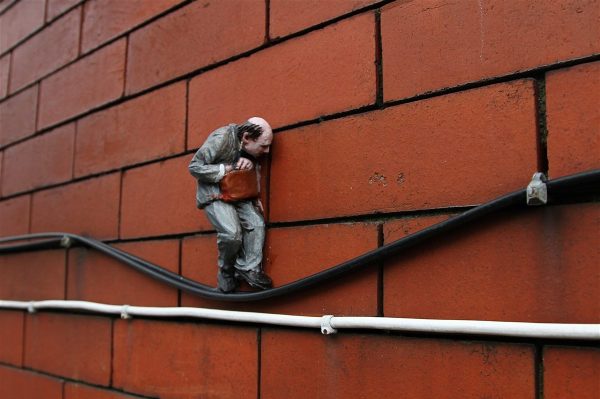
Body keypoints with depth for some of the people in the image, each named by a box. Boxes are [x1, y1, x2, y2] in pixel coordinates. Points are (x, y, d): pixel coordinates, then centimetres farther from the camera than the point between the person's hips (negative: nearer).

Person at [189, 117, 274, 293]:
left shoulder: (252, 150, -2)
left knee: (256, 223, -14)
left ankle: (249, 269, -6)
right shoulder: (221, 139, -23)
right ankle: (226, 272, 0)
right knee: (232, 232, -24)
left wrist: (251, 163, -8)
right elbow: (194, 167, -21)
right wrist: (228, 169, -24)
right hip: (214, 193, -6)